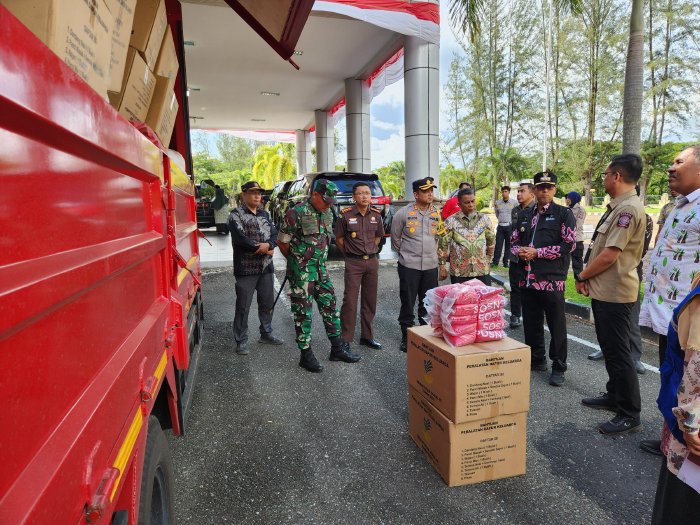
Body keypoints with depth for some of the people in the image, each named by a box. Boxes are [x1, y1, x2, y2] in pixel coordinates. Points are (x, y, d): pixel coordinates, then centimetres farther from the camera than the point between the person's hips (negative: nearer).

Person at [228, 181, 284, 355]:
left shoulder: (264, 214, 15)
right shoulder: (236, 215, -4)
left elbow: (274, 233, 4)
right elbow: (241, 239, -17)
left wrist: (268, 245, -19)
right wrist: (263, 249, -13)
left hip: (266, 267, 6)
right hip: (246, 268, -6)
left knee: (267, 303, 15)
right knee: (243, 306, 0)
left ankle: (266, 334, 31)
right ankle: (241, 341, 11)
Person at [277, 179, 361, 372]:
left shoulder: (327, 214, 6)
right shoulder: (296, 214, -16)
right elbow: (282, 242, -8)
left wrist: (319, 259, 16)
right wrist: (296, 261, 6)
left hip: (321, 268, 7)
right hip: (301, 272, -7)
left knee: (330, 306, 10)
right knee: (303, 313, 2)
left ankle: (337, 348, 23)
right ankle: (306, 354, 14)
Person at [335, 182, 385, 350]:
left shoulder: (376, 215, 5)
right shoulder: (345, 215, -7)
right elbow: (339, 238, 2)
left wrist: (370, 251, 11)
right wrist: (349, 252, 3)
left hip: (372, 261, 4)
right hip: (353, 262, -4)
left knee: (370, 301, 11)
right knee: (350, 301, -4)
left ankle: (367, 336, 24)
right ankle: (345, 339, 8)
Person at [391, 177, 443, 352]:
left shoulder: (438, 214, 4)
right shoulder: (403, 213, -6)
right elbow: (395, 239, 5)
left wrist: (432, 253, 14)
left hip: (431, 266, 3)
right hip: (409, 266, -3)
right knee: (407, 302, 5)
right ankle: (406, 336, 20)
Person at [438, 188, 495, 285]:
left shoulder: (484, 219, 3)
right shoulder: (451, 221, -5)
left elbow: (491, 240, 15)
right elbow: (443, 244, -2)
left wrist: (488, 258, 15)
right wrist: (442, 266, -3)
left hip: (482, 271, 2)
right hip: (459, 273, -2)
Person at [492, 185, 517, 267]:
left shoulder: (514, 203, -3)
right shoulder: (498, 202, 6)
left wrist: (511, 221, 8)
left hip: (509, 226, -2)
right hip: (500, 226, 2)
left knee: (508, 245, 5)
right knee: (498, 244, 1)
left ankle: (506, 261, 13)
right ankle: (495, 261, 4)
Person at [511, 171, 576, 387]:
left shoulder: (563, 214, -1)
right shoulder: (524, 214, 15)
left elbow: (569, 244, -10)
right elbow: (514, 241, 19)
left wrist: (537, 252, -14)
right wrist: (520, 252, -4)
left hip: (552, 279, -5)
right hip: (527, 278, 5)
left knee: (556, 325, 2)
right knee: (531, 323, 14)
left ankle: (558, 368, 15)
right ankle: (536, 360, 31)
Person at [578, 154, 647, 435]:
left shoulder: (628, 208, -19)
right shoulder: (617, 207, 13)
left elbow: (609, 256, -22)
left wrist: (582, 276, -8)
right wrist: (588, 278, 4)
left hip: (615, 293, -10)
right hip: (603, 290, 10)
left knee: (618, 352, -1)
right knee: (609, 348, 20)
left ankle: (629, 416, 11)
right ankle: (613, 396, 35)